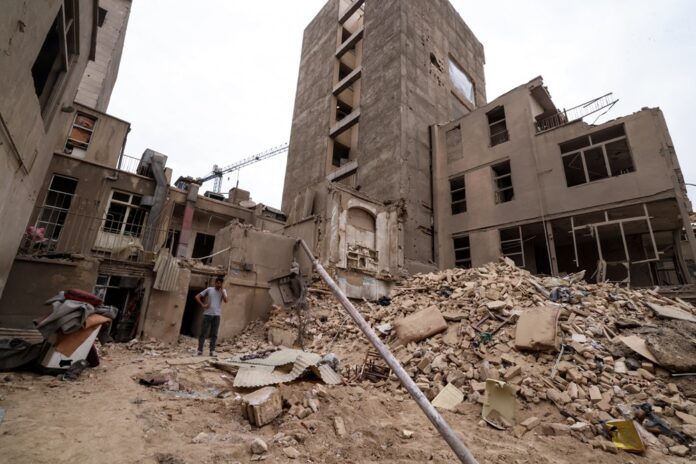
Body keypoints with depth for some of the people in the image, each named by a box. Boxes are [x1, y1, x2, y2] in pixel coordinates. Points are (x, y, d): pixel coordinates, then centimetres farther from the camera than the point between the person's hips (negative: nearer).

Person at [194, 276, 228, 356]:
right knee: (203, 332, 2)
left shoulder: (223, 291, 8)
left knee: (214, 334, 3)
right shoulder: (209, 289, 5)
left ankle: (212, 350, 10)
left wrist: (221, 290, -8)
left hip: (217, 315, 1)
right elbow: (197, 297, 7)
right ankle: (200, 350, 10)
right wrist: (202, 305, -5)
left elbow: (226, 300, -8)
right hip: (207, 314, -1)